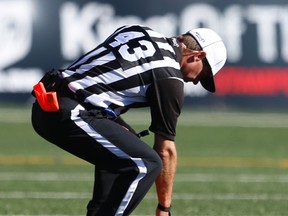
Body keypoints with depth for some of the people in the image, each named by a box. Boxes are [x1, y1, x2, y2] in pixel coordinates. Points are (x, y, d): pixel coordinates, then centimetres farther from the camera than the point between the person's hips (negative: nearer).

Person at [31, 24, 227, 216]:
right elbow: (166, 149, 0)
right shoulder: (169, 77, -3)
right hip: (69, 115, -9)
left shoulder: (138, 32, 19)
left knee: (124, 145, 26)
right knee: (146, 164, -11)